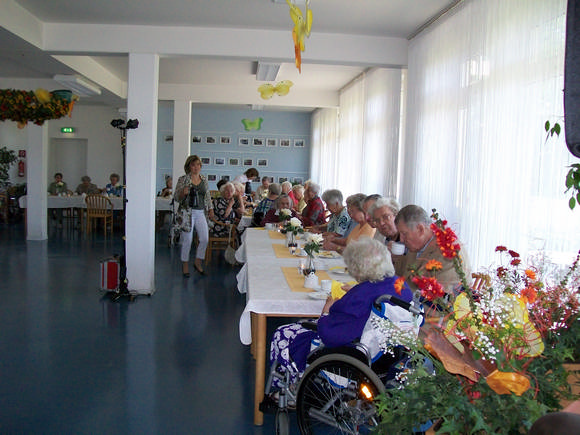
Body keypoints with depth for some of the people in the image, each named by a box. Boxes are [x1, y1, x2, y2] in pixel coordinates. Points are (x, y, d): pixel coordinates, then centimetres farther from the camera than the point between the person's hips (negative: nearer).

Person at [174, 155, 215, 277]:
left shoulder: (204, 180, 11)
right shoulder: (183, 179, -2)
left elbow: (208, 197, 19)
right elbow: (176, 197, -2)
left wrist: (210, 210, 10)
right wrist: (183, 193, -22)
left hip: (200, 213, 4)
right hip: (187, 212, -4)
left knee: (204, 239, -1)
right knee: (187, 240, -1)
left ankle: (198, 263, 18)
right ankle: (185, 265, 15)